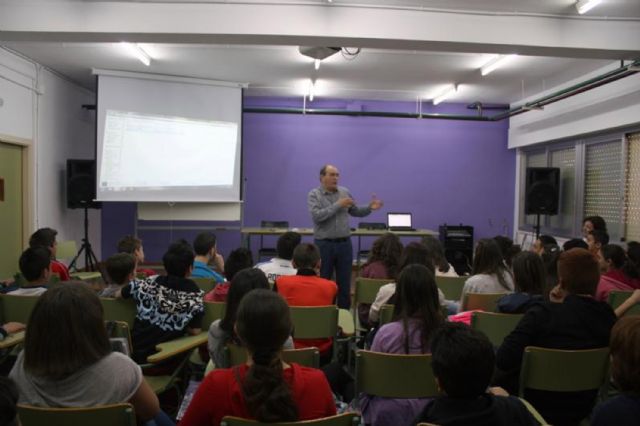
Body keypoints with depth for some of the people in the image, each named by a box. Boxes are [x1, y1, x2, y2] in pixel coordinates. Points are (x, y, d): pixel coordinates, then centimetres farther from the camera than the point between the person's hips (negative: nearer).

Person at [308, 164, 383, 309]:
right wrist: (338, 205, -19)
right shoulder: (314, 194, -6)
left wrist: (370, 208, -3)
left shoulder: (345, 192, 7)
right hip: (324, 245, -3)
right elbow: (317, 216, -21)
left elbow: (356, 211, 16)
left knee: (344, 284, 10)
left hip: (344, 244, 4)